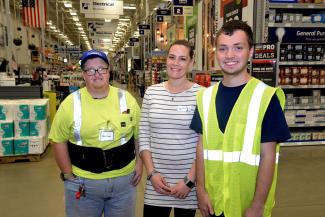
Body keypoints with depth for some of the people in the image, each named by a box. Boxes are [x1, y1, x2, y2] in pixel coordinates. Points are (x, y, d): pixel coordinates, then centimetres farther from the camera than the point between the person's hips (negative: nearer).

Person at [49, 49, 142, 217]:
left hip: (124, 179, 2)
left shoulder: (127, 99, -4)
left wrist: (139, 163, 0)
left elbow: (139, 134, 5)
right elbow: (59, 140, -2)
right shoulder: (71, 103, -7)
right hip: (82, 182, -1)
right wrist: (68, 176, -4)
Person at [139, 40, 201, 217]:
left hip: (189, 179, -2)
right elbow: (143, 136, 4)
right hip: (156, 180, 2)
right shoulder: (151, 92, 1)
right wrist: (151, 172, -3)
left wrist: (190, 180, -10)